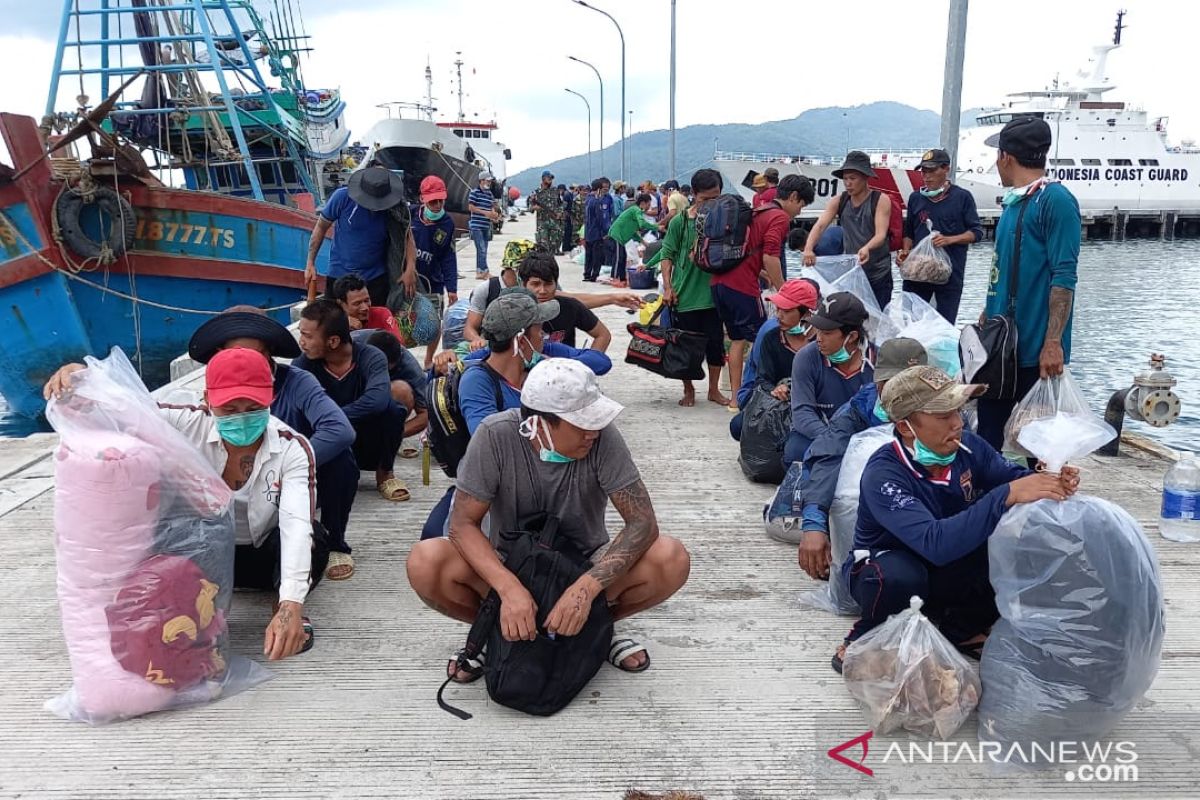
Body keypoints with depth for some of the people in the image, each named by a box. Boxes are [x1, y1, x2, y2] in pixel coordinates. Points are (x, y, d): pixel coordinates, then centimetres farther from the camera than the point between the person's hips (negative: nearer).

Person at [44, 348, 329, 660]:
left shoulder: (293, 449, -25)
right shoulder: (191, 424, -17)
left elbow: (297, 524, -38)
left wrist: (291, 605, -52)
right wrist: (82, 378, -49)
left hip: (267, 556, -2)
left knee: (314, 536, -33)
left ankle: (283, 610, -5)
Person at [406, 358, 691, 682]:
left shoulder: (602, 437, -22)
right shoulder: (495, 436, -23)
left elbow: (643, 522, -23)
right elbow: (463, 524, -20)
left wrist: (586, 587, -39)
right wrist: (510, 589, -38)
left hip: (586, 566, 1)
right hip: (508, 566, 0)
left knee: (672, 560, -27)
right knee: (425, 563, -29)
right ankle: (497, 630, 1)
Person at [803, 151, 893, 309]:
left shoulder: (880, 200, -7)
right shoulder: (840, 201, 4)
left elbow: (881, 234, -18)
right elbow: (820, 226, -9)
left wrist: (867, 248, -41)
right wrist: (808, 248, -29)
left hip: (878, 276, -3)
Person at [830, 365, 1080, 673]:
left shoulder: (967, 446, -15)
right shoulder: (883, 474, -32)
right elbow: (935, 544, -44)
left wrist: (1054, 483, -31)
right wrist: (1008, 494, -47)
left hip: (950, 571, 6)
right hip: (887, 568, -6)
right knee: (900, 576, -40)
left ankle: (963, 628, 6)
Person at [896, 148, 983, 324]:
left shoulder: (962, 197, -2)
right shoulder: (915, 198, 10)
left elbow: (976, 232, -2)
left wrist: (949, 240, -17)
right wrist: (905, 251, -1)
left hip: (950, 272, -3)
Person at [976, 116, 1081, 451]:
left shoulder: (1055, 200, -12)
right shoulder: (1014, 202, 14)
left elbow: (1064, 277, -18)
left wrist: (1053, 342, -22)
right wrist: (984, 322, 21)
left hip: (1036, 347, -8)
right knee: (988, 429, 13)